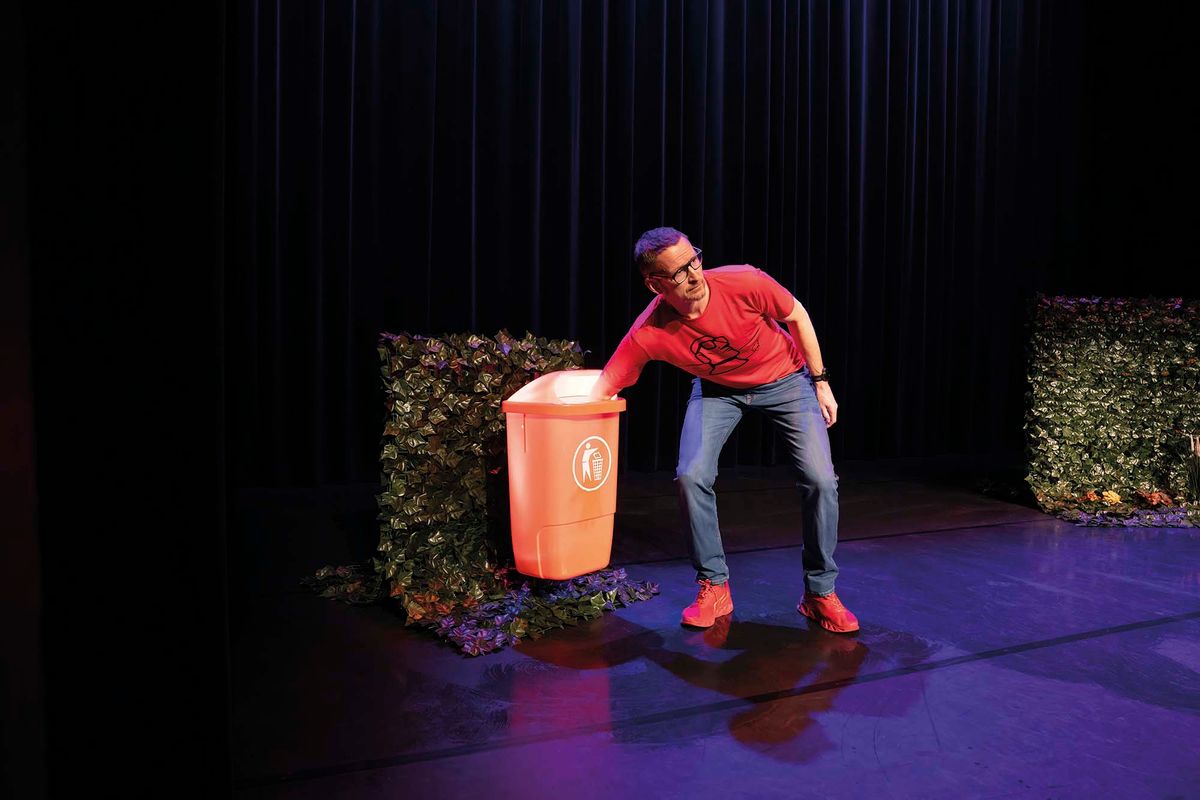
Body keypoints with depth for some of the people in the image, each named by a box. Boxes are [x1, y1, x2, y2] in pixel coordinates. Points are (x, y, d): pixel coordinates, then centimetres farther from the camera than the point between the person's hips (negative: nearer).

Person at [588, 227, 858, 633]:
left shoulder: (744, 283, -32)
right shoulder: (649, 333, -30)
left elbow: (795, 316, -12)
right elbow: (601, 390, -22)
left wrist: (821, 382, -7)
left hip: (785, 378, 0)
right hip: (717, 389, 1)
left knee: (820, 480, -12)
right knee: (691, 477, -17)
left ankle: (820, 593, 8)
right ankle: (713, 587, 4)